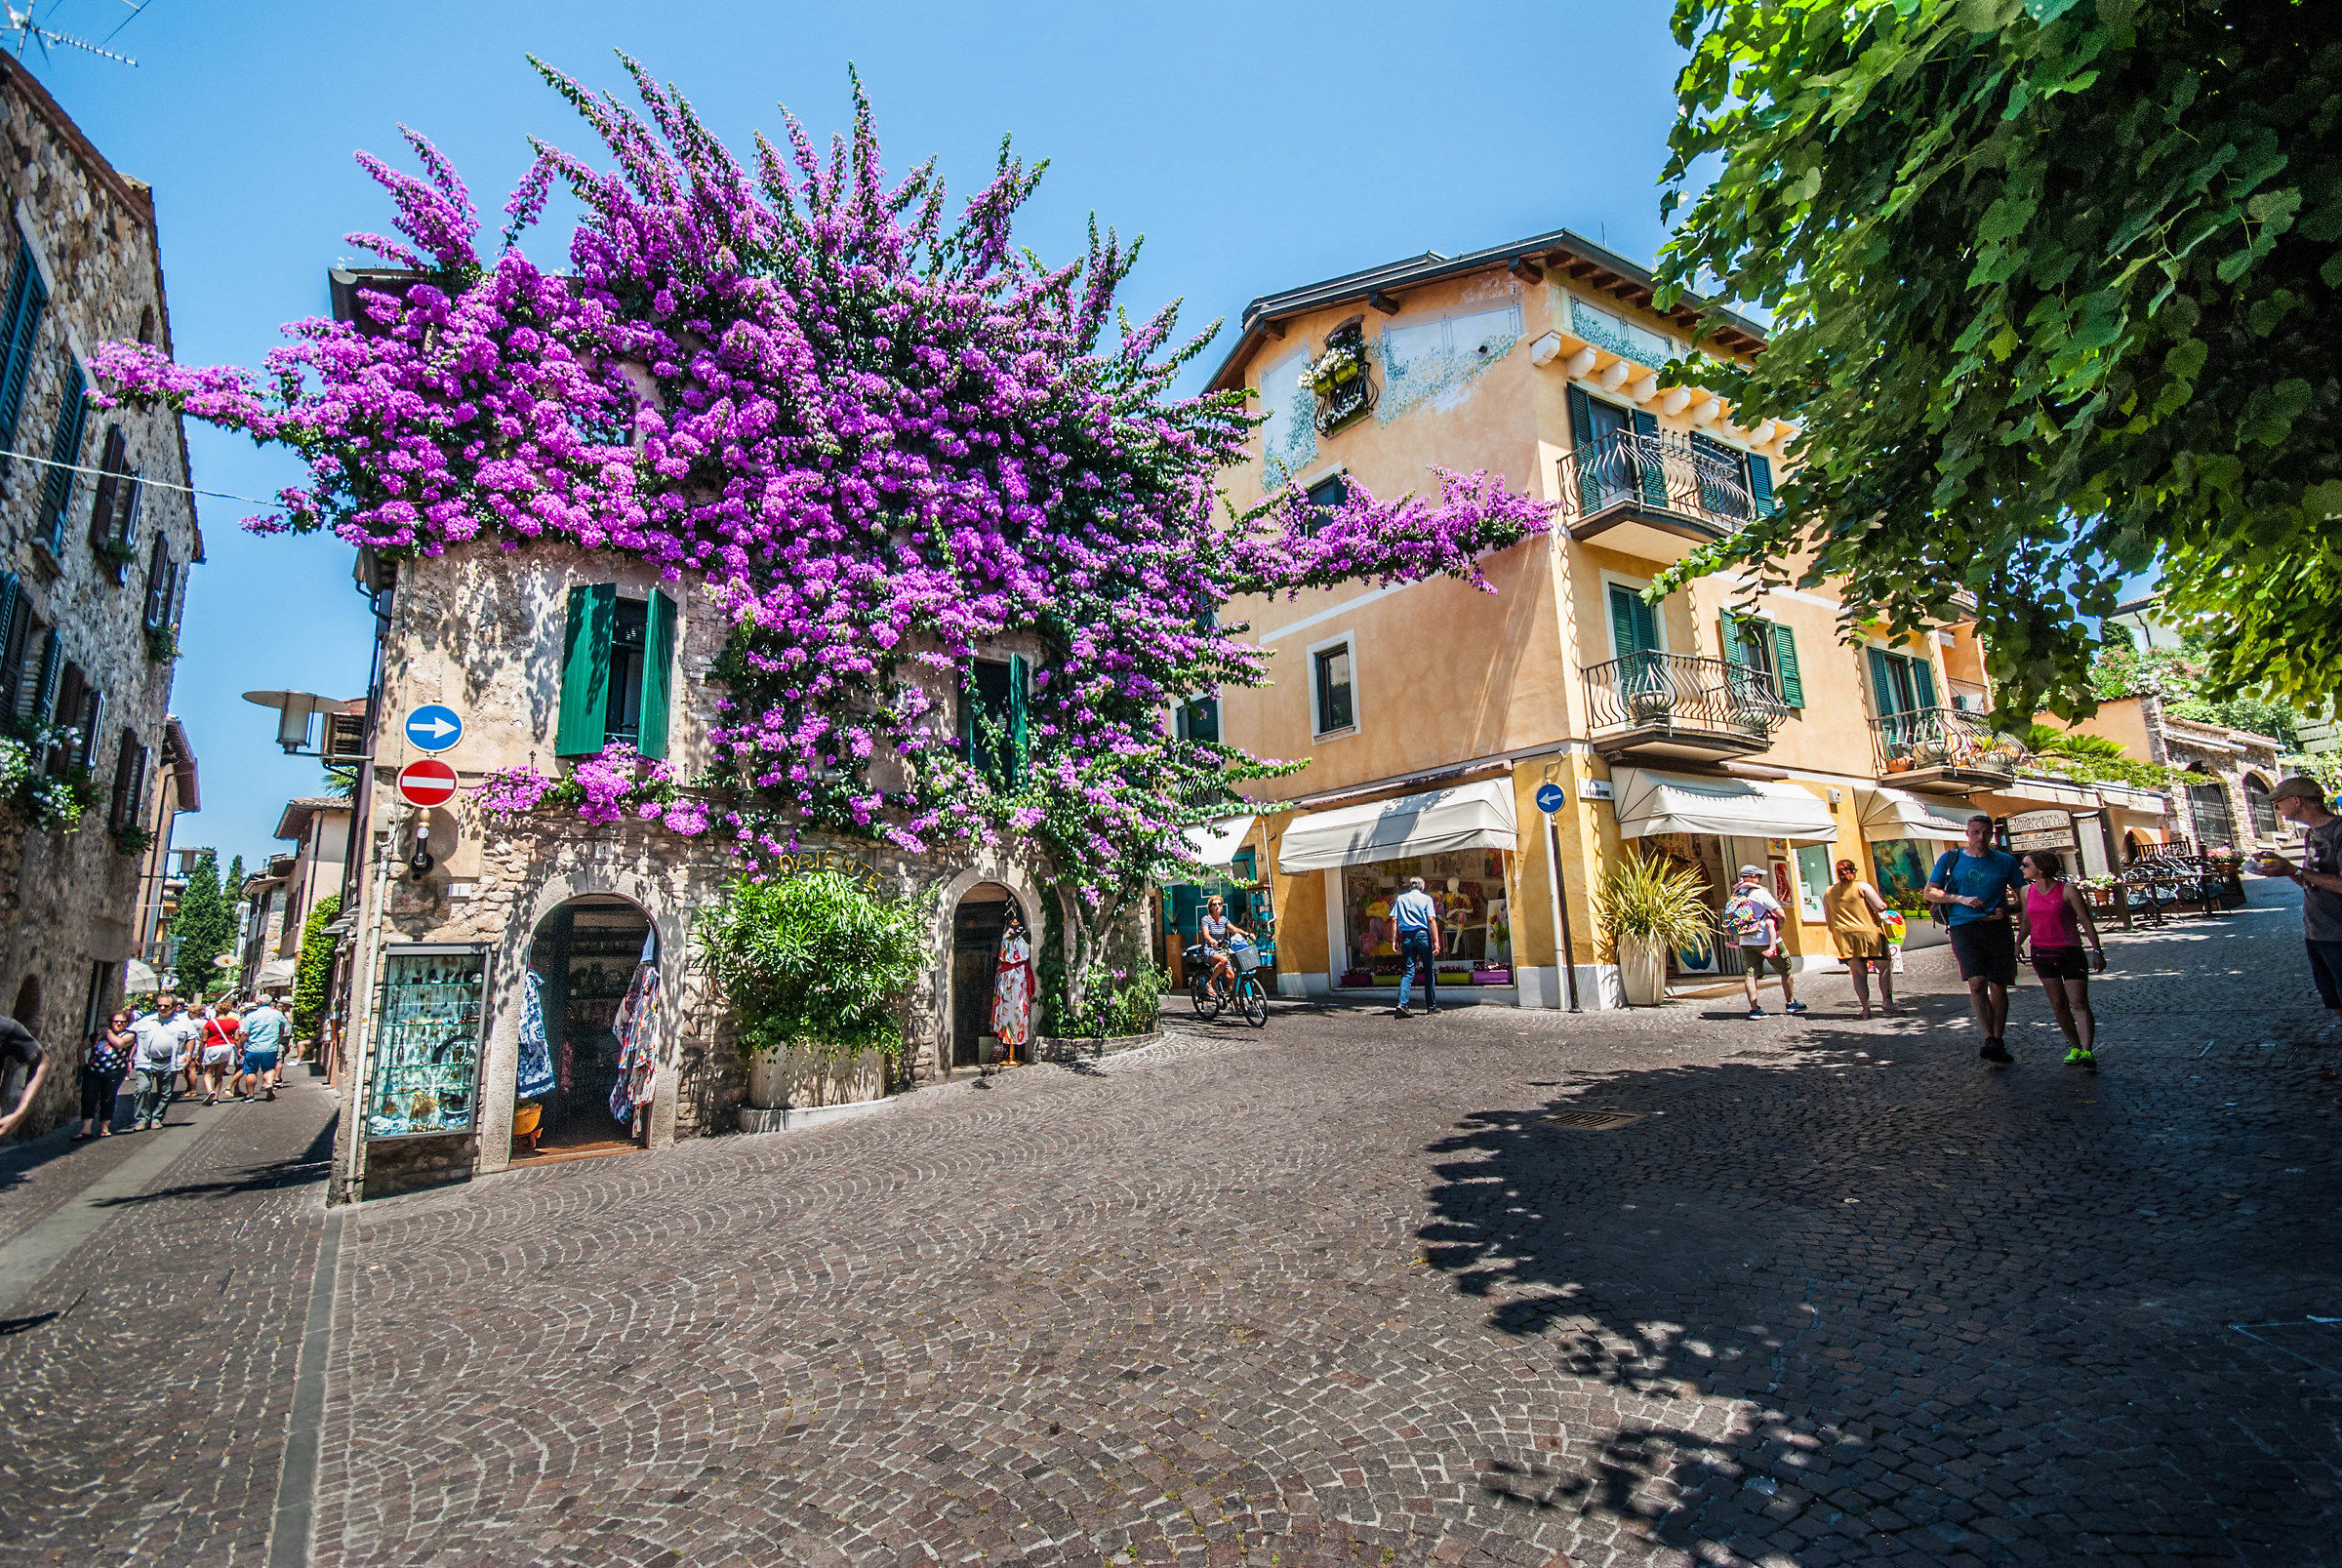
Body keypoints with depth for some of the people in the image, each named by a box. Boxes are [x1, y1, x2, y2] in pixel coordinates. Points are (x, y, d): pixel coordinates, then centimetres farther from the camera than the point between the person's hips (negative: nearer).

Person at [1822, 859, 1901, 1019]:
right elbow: (1880, 907, -6)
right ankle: (1887, 1001, -1)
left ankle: (1866, 1008, 5)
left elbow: (1828, 919, 12)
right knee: (1885, 966, 8)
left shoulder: (1828, 892, 8)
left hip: (1845, 936, 3)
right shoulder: (1862, 886, -3)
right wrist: (1884, 904, 14)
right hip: (1868, 933, -3)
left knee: (1859, 973, 6)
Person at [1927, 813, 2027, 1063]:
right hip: (1964, 928, -2)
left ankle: (1999, 1041, 16)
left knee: (1998, 987, 5)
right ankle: (1990, 1040, -17)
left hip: (1998, 928, 2)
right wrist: (1961, 898, -7)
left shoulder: (2005, 861, 11)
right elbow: (1930, 893, 8)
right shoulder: (1950, 859, 8)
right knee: (1977, 982, -16)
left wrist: (2005, 908, -3)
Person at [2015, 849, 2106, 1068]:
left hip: (2070, 952, -4)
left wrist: (2097, 951, -10)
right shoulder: (2028, 892, 7)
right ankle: (2075, 1047, 16)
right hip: (2041, 952, 5)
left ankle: (2087, 1052, -18)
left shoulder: (2068, 890, -8)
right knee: (2058, 1004, 6)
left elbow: (2086, 922, -6)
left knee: (2079, 1003, -10)